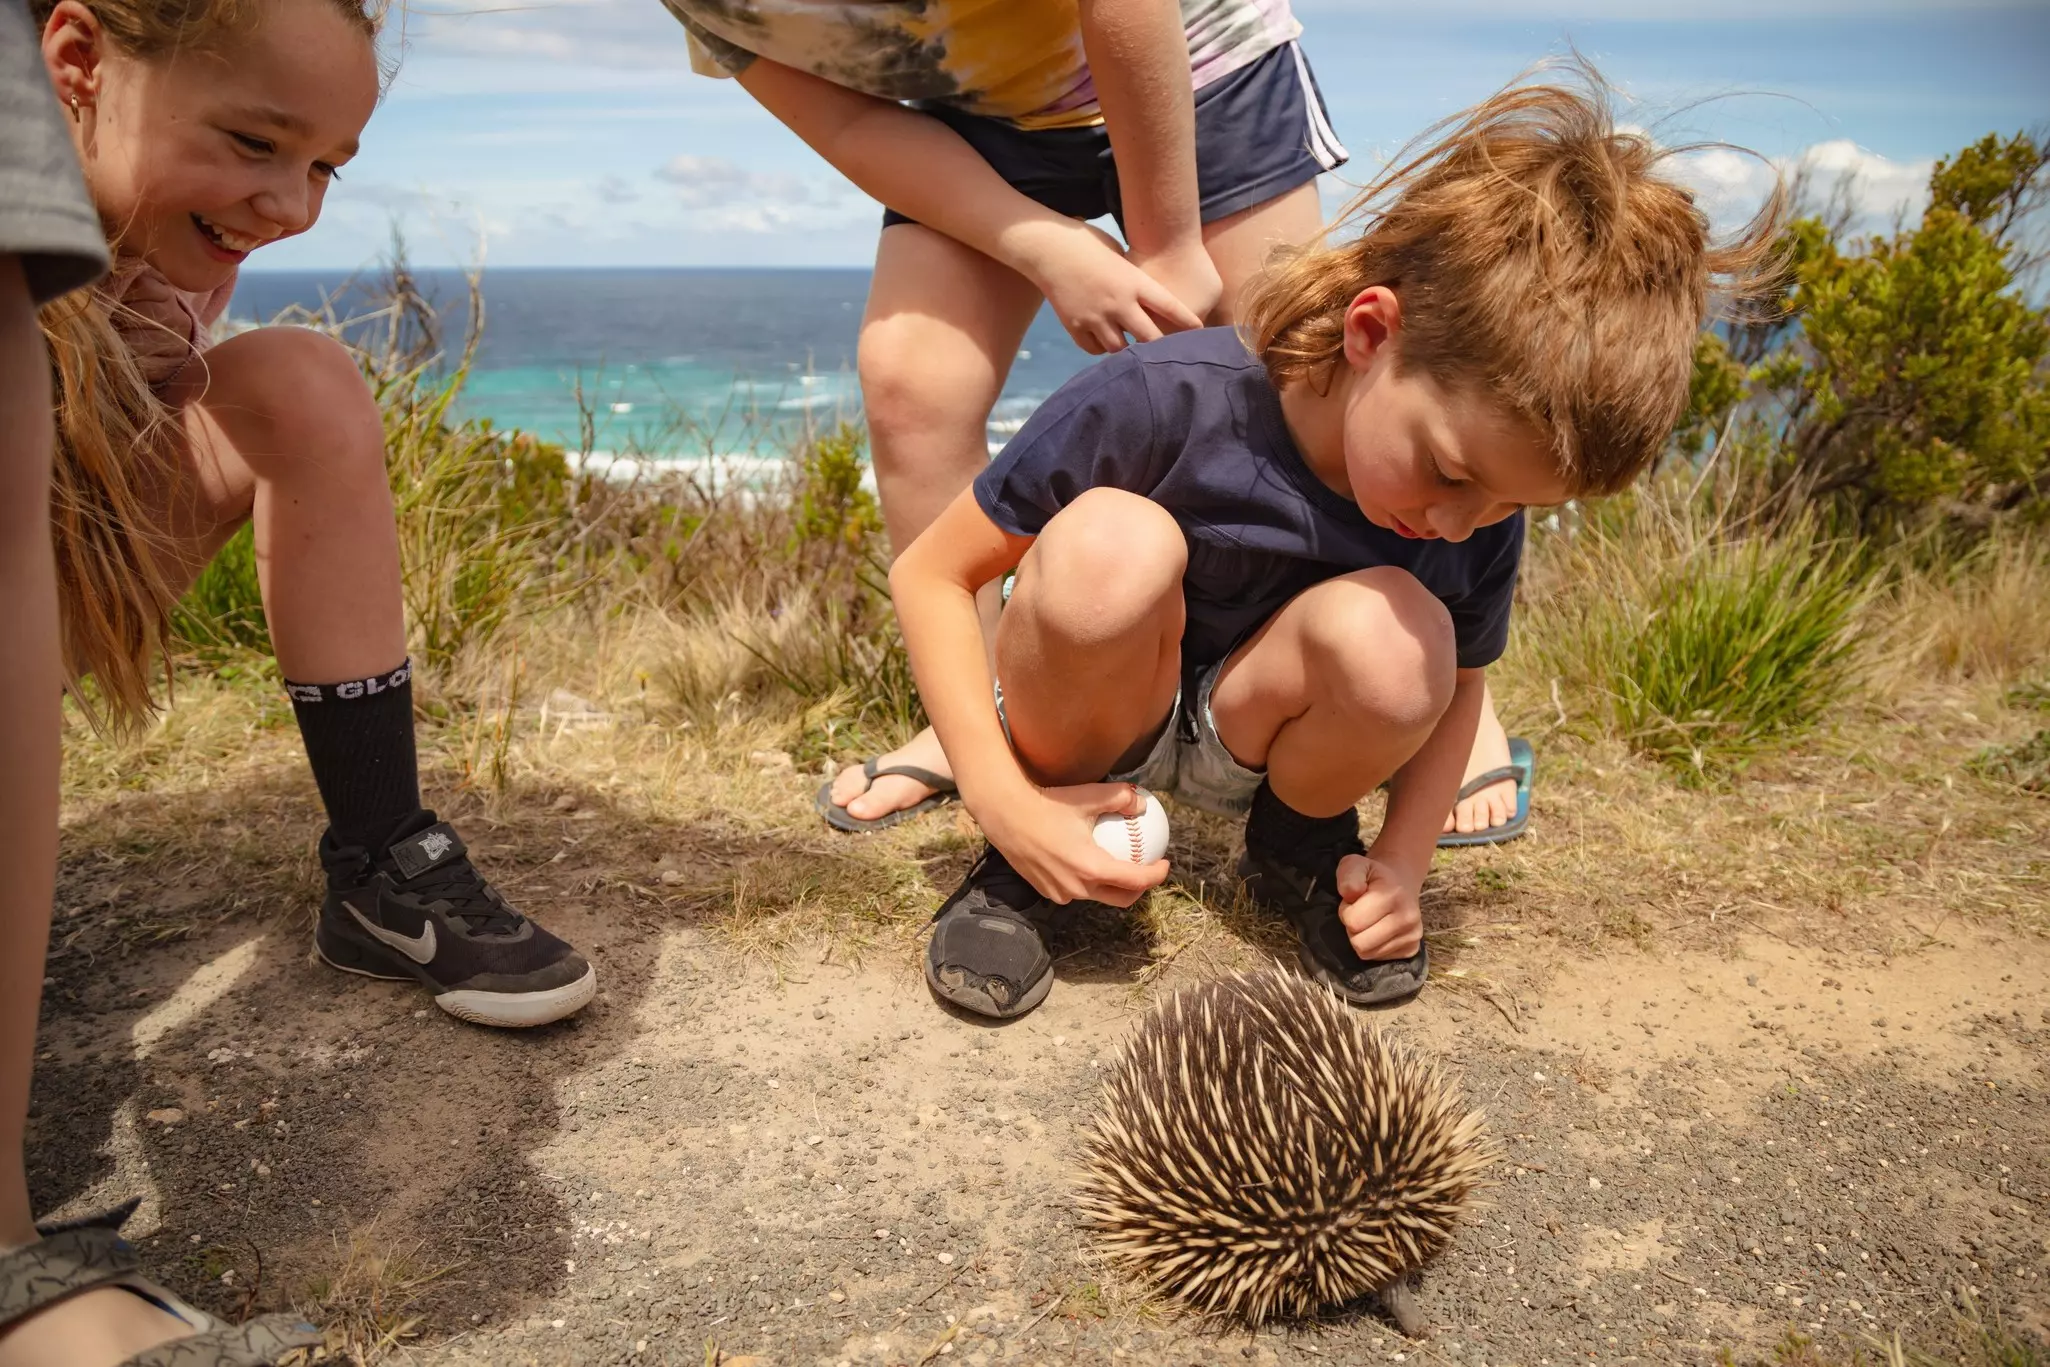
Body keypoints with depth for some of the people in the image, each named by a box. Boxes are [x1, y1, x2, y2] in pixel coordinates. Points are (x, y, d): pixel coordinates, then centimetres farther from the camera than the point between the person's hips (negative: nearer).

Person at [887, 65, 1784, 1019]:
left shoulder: (1482, 514, -15)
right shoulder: (1162, 402, -29)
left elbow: (1458, 685, 5)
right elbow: (931, 574, -21)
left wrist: (1401, 861, -10)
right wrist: (1003, 802, -27)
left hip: (1243, 741, 3)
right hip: (1087, 721, -3)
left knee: (1394, 635, -31)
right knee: (1110, 543, -37)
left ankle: (1299, 848, 3)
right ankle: (1019, 864, -10)